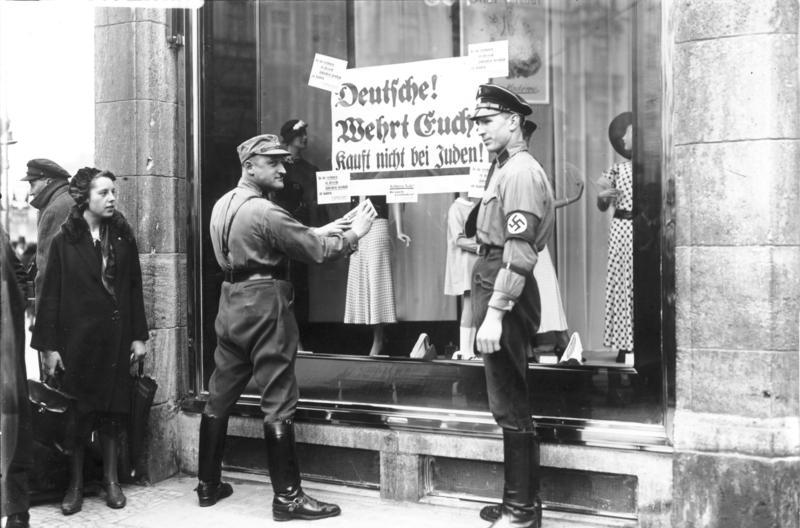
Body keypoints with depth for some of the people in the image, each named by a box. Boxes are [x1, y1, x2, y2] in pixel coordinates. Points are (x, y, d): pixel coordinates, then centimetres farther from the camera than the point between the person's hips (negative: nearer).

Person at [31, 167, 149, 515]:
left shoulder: (123, 238, 4)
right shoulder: (64, 241, -4)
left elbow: (135, 289, 6)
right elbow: (50, 295, -4)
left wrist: (138, 336, 3)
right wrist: (49, 345, -8)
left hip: (116, 337, 2)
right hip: (78, 338, -2)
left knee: (112, 408, 8)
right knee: (79, 412, 3)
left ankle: (111, 479, 20)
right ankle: (75, 484, 16)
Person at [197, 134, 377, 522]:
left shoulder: (223, 205, 11)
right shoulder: (264, 212, -17)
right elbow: (317, 252, -15)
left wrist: (317, 232, 15)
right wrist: (354, 233, -1)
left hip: (232, 301, 9)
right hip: (264, 305, -9)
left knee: (220, 396, 14)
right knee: (278, 402, -4)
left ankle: (208, 485, 23)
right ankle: (287, 497, 0)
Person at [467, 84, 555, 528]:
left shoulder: (520, 172, -15)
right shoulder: (502, 169, 17)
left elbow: (519, 253, -22)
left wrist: (495, 312, -24)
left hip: (506, 291, -11)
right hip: (491, 281, 11)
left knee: (510, 405, -4)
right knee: (509, 402, 16)